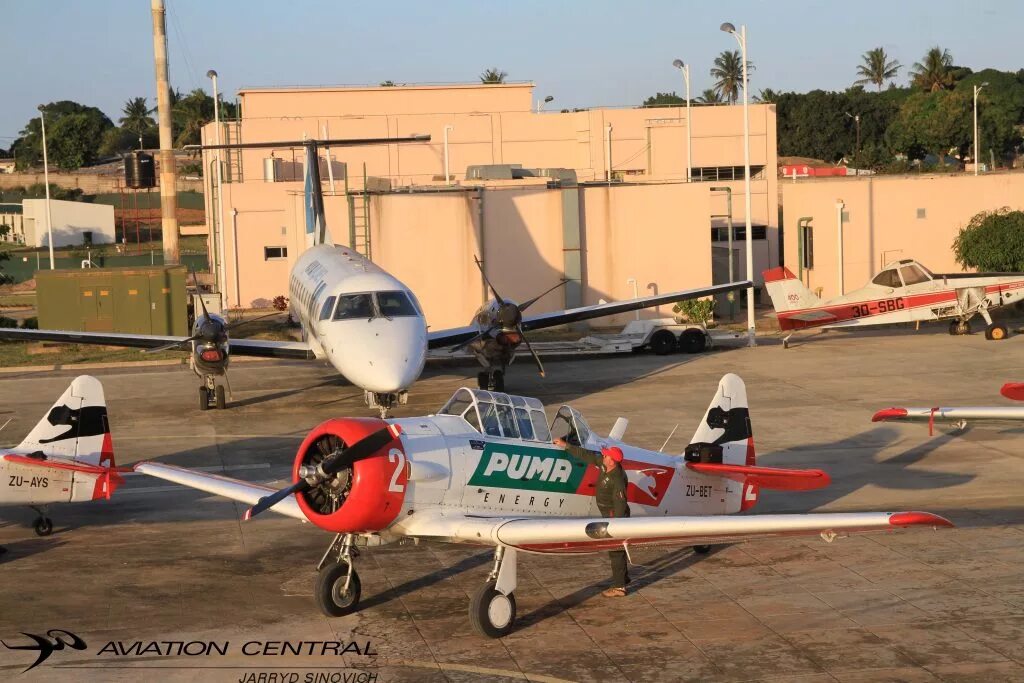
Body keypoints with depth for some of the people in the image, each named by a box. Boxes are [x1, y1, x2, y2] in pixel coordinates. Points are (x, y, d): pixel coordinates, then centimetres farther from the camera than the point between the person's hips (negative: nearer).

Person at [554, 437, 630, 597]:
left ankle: (619, 587, -1)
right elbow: (585, 454, 7)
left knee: (615, 550, -5)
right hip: (608, 513, 10)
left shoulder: (617, 479, -30)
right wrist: (566, 445, 10)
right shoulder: (603, 462, -5)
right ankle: (623, 577, 38)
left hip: (615, 515, -10)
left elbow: (620, 504, -28)